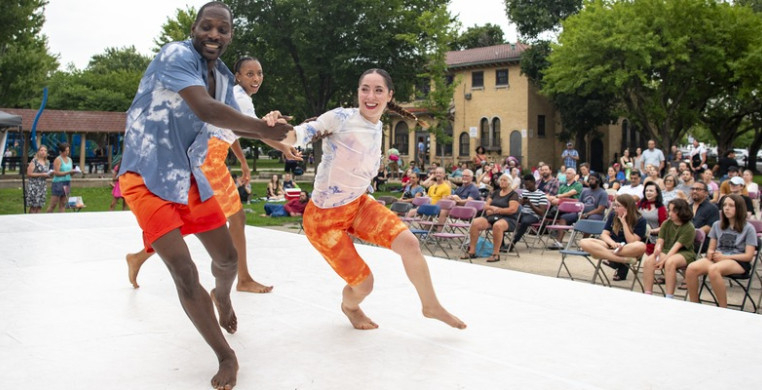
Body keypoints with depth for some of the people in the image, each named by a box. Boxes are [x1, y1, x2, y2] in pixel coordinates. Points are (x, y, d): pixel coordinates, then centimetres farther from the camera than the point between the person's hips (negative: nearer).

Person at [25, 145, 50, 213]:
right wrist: (41, 174, -15)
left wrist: (49, 174, 3)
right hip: (34, 185, -6)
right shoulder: (34, 161, -6)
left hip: (43, 186, 6)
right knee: (34, 206, -9)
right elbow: (29, 174, -11)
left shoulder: (47, 162, 13)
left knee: (40, 206, 4)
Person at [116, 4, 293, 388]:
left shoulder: (222, 76, 6)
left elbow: (234, 120, 22)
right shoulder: (176, 55, -19)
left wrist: (271, 133, 4)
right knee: (184, 271, -16)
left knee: (227, 258, 16)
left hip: (189, 176, 8)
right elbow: (205, 109, -35)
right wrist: (265, 129, -31)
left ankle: (222, 297, 53)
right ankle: (226, 356, 2)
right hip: (147, 177, -8)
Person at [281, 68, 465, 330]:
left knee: (409, 243, -13)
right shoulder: (341, 118, -19)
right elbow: (297, 136, -27)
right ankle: (349, 307, 35)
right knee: (363, 284, -5)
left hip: (358, 205, 6)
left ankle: (431, 306, 11)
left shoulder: (378, 128, 3)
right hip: (324, 216, -6)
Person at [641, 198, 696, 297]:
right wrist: (657, 250, -24)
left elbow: (676, 246, -18)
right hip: (666, 251, 5)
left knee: (670, 262, -38)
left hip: (685, 254, -5)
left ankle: (669, 297, -33)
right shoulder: (666, 224, 8)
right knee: (648, 261, -25)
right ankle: (647, 295, -24)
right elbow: (660, 241, 0)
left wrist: (664, 260, -27)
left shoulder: (689, 229, -9)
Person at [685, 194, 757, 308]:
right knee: (691, 268, -28)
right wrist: (710, 254, -6)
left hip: (738, 262, -4)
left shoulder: (748, 228, 3)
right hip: (717, 259, 4)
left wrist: (725, 257, -13)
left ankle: (724, 310, -27)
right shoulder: (717, 225, 17)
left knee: (713, 269, -39)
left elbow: (748, 256, -3)